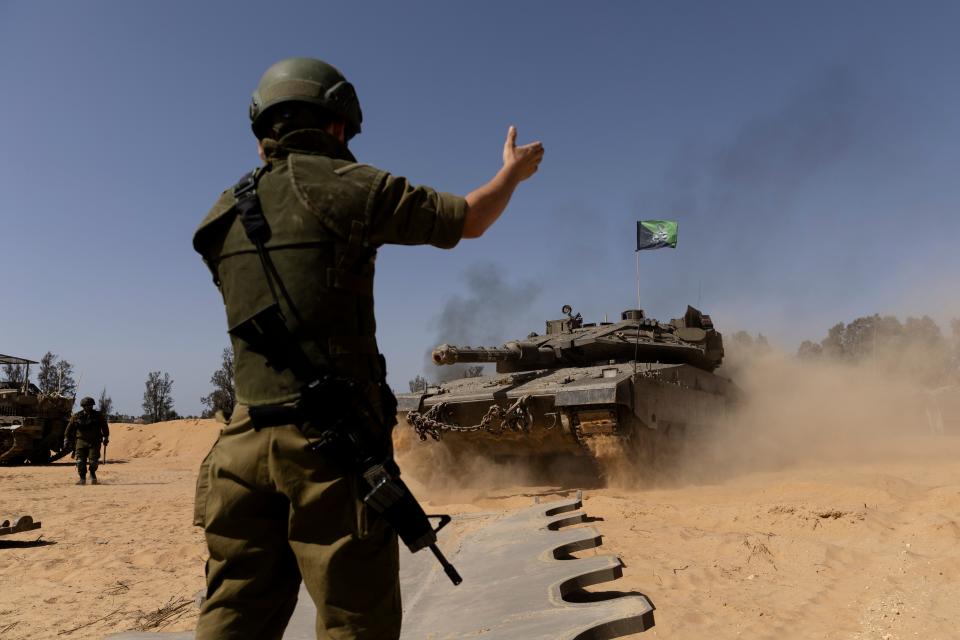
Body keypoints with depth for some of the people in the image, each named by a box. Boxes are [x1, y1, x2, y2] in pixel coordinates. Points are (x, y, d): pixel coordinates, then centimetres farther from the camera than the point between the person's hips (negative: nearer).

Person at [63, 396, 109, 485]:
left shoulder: (98, 416, 1)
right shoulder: (76, 417, 0)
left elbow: (105, 427, 13)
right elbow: (69, 429, 8)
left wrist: (106, 438, 13)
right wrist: (66, 440, 7)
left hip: (94, 442, 0)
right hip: (81, 441, 0)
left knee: (94, 461, -6)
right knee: (80, 461, -5)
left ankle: (93, 475, 20)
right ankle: (82, 478, 7)